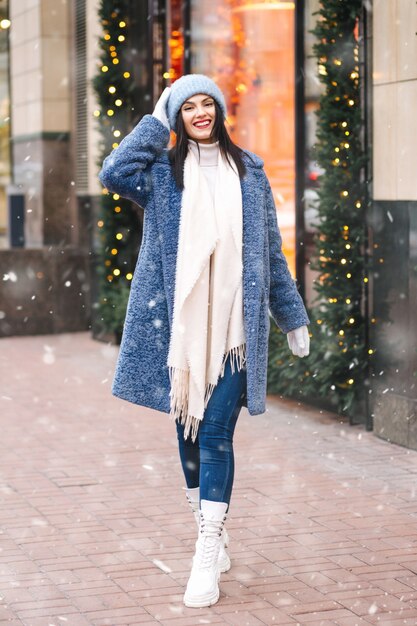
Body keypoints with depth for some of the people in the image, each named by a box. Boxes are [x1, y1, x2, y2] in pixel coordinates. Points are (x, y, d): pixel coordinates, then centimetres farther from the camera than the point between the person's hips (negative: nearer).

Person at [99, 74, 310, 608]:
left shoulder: (248, 170, 10)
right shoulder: (162, 171, 6)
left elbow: (270, 250, 14)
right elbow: (113, 173, -16)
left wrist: (292, 316, 16)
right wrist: (156, 121, -5)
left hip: (234, 324, -1)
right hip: (179, 324, 1)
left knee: (216, 433, -7)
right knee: (188, 430, 10)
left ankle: (207, 558, -6)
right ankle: (213, 533, 27)